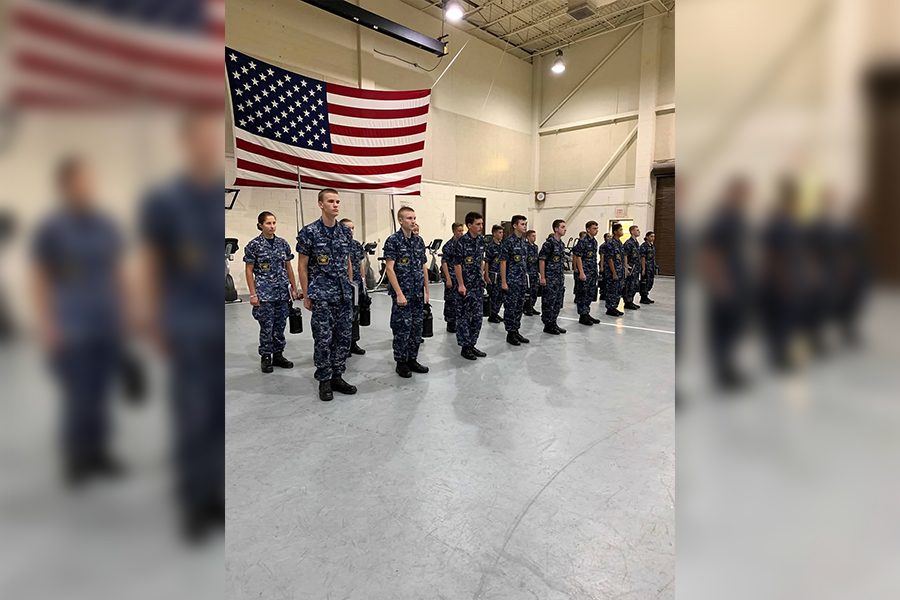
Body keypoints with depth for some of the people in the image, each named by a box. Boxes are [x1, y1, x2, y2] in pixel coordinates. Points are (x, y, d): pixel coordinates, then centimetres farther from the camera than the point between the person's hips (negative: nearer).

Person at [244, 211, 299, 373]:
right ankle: (265, 357, 15)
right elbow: (249, 271, -4)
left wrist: (294, 287, 10)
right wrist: (253, 294, -9)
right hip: (264, 292, -4)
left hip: (282, 292, 4)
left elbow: (288, 267, 13)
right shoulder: (253, 245, -4)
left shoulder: (283, 243, 7)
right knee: (266, 326, 1)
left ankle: (278, 355, 21)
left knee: (280, 325, 9)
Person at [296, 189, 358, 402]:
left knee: (344, 337, 7)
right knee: (324, 339, 0)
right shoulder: (309, 232, -6)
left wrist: (350, 288, 13)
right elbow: (302, 265, -3)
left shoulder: (346, 232, 8)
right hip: (321, 295, -5)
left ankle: (337, 377, 21)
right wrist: (306, 295, -4)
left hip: (344, 295, 5)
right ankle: (324, 381, 14)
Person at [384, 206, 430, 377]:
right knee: (402, 329, 1)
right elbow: (389, 268, -14)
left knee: (417, 328, 11)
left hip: (418, 294, 6)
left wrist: (426, 290, 12)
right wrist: (399, 293, -18)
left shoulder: (419, 240, 10)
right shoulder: (393, 240, -9)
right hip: (403, 294, -6)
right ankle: (401, 363, 14)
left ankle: (412, 360, 23)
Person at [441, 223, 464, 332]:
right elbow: (444, 262, -12)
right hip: (452, 278, -6)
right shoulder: (448, 245, -9)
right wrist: (448, 279, -18)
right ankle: (450, 324, 9)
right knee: (451, 301, 0)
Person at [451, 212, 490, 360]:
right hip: (466, 286, -7)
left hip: (478, 286, 7)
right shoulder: (461, 242, -14)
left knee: (477, 317, 11)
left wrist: (482, 277, 14)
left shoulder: (481, 240, 7)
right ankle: (465, 347, 12)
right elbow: (457, 265, -14)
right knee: (464, 317, 2)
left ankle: (472, 345, 23)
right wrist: (461, 285, -15)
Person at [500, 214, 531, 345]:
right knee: (510, 307, 0)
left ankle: (516, 332, 22)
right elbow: (503, 262, -14)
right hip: (511, 281, -8)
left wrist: (525, 277, 16)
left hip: (522, 281, 8)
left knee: (519, 307, 12)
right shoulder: (508, 242, -13)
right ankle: (510, 334, 9)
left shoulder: (524, 242, 11)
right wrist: (503, 282, -17)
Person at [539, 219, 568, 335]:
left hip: (559, 278, 9)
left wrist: (562, 276, 18)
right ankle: (548, 325, 6)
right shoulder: (549, 243, -13)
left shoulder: (562, 244, 13)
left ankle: (554, 323, 21)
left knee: (558, 302, 12)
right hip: (550, 278, -9)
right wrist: (542, 277, -18)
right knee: (549, 302, -3)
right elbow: (541, 260, -15)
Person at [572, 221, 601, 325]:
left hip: (593, 272, 8)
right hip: (585, 272, -8)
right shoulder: (583, 241, -12)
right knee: (583, 294, -2)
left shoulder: (594, 241, 13)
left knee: (590, 294, 12)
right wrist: (581, 272, -19)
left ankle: (587, 314, 21)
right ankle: (582, 316, 5)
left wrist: (595, 271, 18)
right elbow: (578, 257, -15)